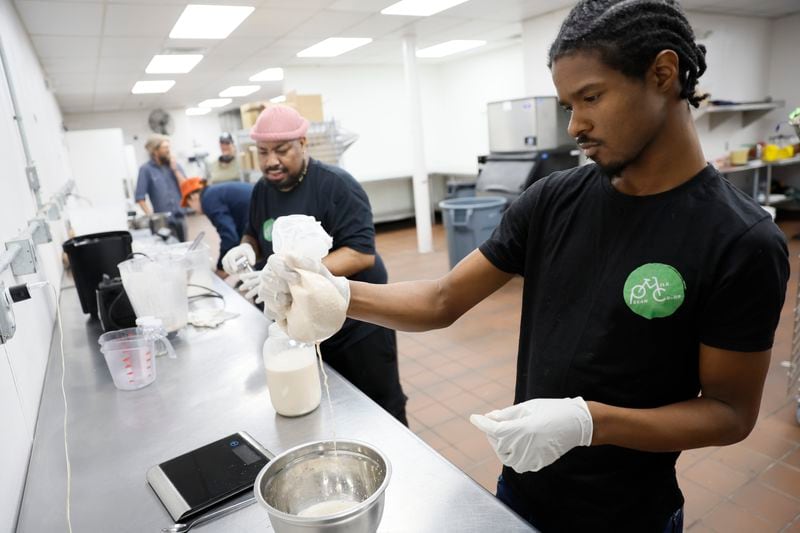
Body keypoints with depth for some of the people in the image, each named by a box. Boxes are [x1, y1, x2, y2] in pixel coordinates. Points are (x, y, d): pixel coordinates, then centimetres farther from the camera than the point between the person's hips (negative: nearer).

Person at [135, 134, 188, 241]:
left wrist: (175, 170, -4)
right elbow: (140, 197, -7)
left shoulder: (175, 165, 10)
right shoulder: (146, 169, -3)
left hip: (180, 217, 4)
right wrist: (151, 216, -15)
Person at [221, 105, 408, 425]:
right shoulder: (262, 190, 5)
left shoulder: (336, 185, -17)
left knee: (381, 413, 8)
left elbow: (362, 254, -24)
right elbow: (255, 237, 19)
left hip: (357, 327, -6)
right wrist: (247, 248, -6)